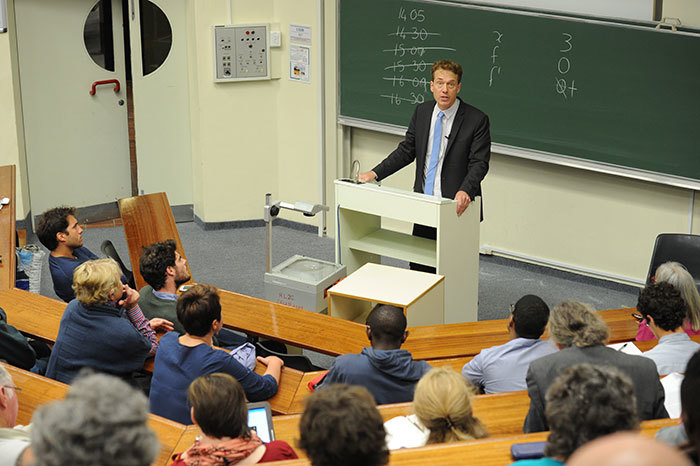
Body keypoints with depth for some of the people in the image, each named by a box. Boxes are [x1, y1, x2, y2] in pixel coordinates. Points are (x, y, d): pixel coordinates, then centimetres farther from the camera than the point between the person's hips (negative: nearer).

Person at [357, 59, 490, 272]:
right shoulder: (422, 112, 7)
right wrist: (375, 173, 4)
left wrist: (465, 191, -32)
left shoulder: (477, 120, -10)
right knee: (418, 266, 10)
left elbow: (479, 163, -14)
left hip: (456, 207, -5)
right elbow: (406, 150, 13)